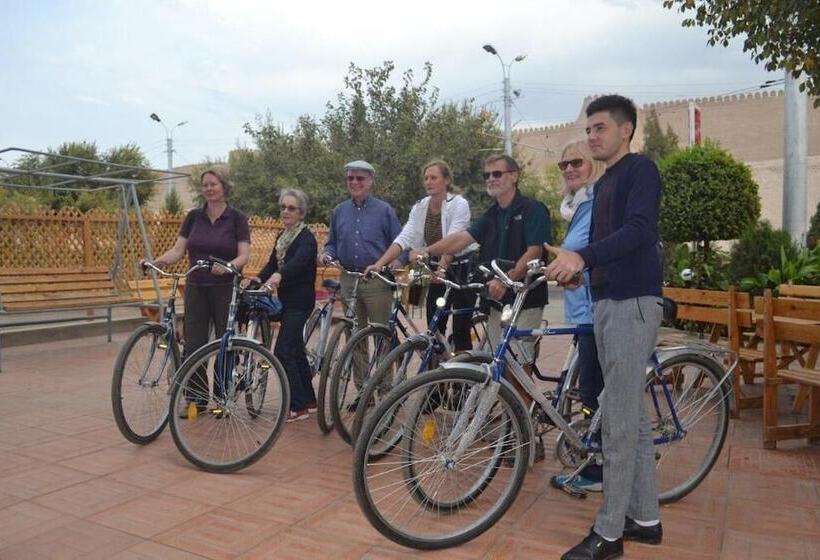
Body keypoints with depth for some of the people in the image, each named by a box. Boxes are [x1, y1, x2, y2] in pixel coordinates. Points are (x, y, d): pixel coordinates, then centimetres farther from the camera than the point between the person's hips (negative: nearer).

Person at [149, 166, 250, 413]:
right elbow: (178, 249, 3)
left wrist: (229, 265, -31)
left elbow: (244, 255, -11)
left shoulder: (237, 218, -5)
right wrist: (157, 261, -15)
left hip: (226, 289, -3)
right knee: (193, 345, 3)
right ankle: (196, 399, 16)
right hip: (196, 289, 3)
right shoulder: (194, 216, 6)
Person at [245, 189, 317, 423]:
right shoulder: (282, 237, 14)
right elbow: (273, 263, 6)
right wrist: (259, 278, -13)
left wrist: (278, 276, -50)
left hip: (299, 301, -9)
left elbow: (298, 261, -31)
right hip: (286, 300, 9)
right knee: (295, 350, 14)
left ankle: (297, 407, -4)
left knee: (283, 351, -12)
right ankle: (309, 399, 25)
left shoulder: (306, 238, -13)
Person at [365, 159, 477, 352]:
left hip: (461, 271, -5)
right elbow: (404, 238, -11)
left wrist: (441, 268, -43)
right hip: (437, 272, 5)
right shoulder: (420, 207, 1)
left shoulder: (459, 204, -14)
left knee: (461, 331, -2)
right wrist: (380, 263, -24)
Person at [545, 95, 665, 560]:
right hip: (608, 302, 9)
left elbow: (640, 229, -23)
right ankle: (645, 518, 25)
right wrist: (576, 267, 1)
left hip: (632, 303, -9)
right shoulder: (604, 183, 20)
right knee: (633, 414, 14)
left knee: (619, 422, -5)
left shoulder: (641, 169, -6)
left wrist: (582, 255, -36)